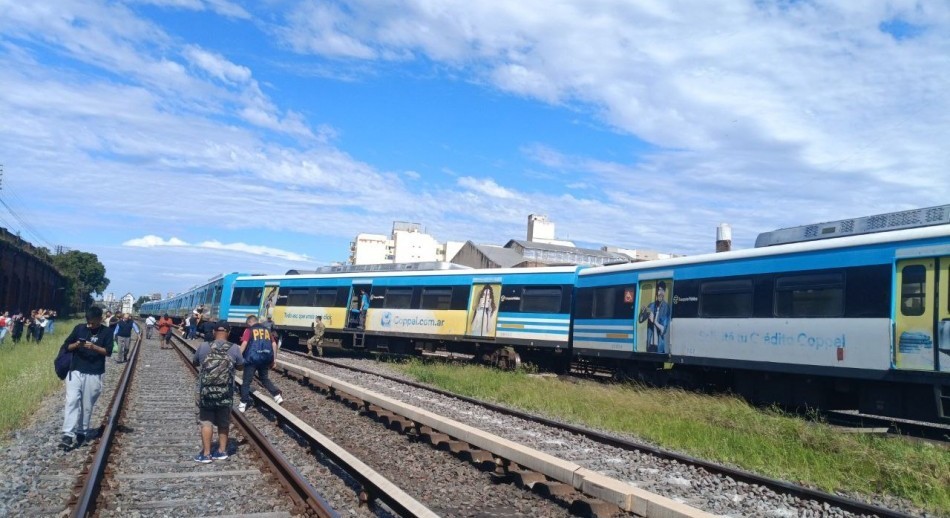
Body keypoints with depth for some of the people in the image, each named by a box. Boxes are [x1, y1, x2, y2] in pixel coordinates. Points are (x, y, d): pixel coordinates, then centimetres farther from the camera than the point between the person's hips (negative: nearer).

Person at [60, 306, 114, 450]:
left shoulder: (106, 332, 0)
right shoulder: (79, 328, 5)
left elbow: (108, 352, -5)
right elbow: (66, 346, 8)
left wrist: (94, 347, -20)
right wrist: (76, 345, -12)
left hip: (93, 374, -1)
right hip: (75, 371, 1)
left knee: (87, 405, 5)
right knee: (72, 401, -9)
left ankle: (81, 433, 18)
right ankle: (68, 435, -14)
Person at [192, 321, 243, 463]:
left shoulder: (203, 347, -5)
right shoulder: (234, 349, -6)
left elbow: (195, 362, 13)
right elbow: (241, 366, 8)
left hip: (206, 392, 0)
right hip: (226, 393, 1)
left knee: (206, 422, 10)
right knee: (224, 422, 15)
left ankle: (206, 454, 14)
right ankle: (222, 451, 24)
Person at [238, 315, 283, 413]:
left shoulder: (249, 330, 1)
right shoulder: (267, 330, 15)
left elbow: (244, 343, -11)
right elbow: (274, 344, 11)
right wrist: (274, 359, 16)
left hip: (252, 358, -5)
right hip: (265, 359, 5)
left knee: (246, 381, 4)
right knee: (264, 378, 22)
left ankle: (243, 404, 4)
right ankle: (277, 395, 10)